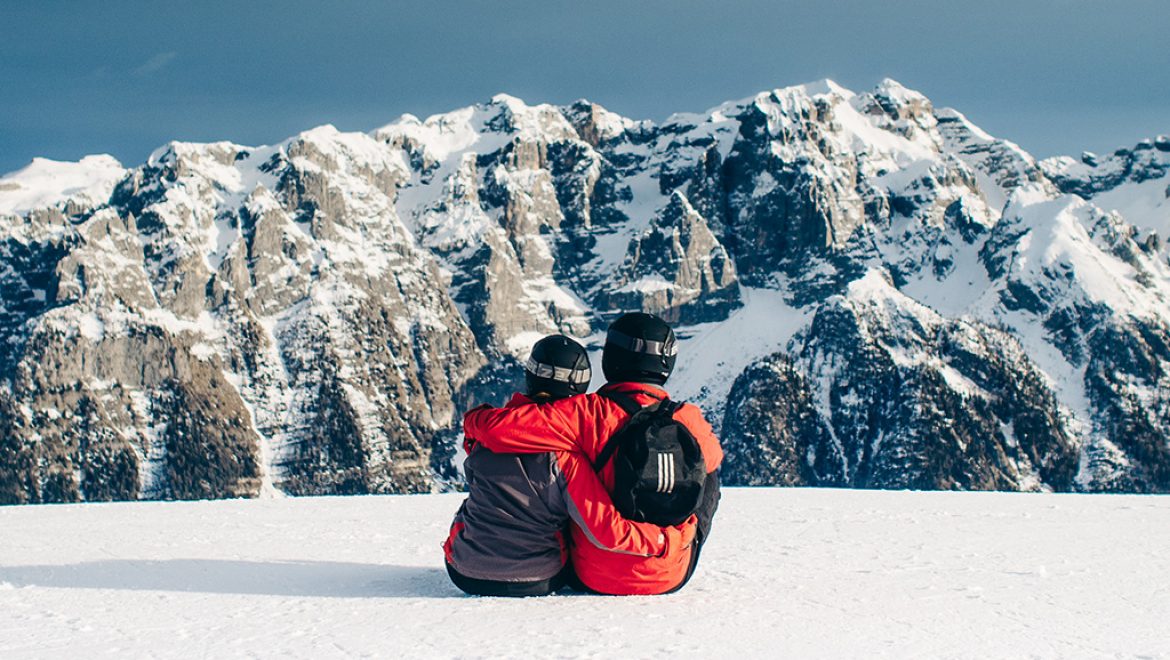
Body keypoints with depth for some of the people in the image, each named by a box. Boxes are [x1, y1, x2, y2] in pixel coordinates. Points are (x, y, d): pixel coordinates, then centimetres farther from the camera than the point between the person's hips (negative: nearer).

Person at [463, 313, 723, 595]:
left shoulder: (591, 414, -21)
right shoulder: (689, 421, -12)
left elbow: (499, 427, -26)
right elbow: (713, 457, 12)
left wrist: (475, 419, -3)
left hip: (596, 578, -1)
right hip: (671, 579, 2)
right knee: (708, 479, 28)